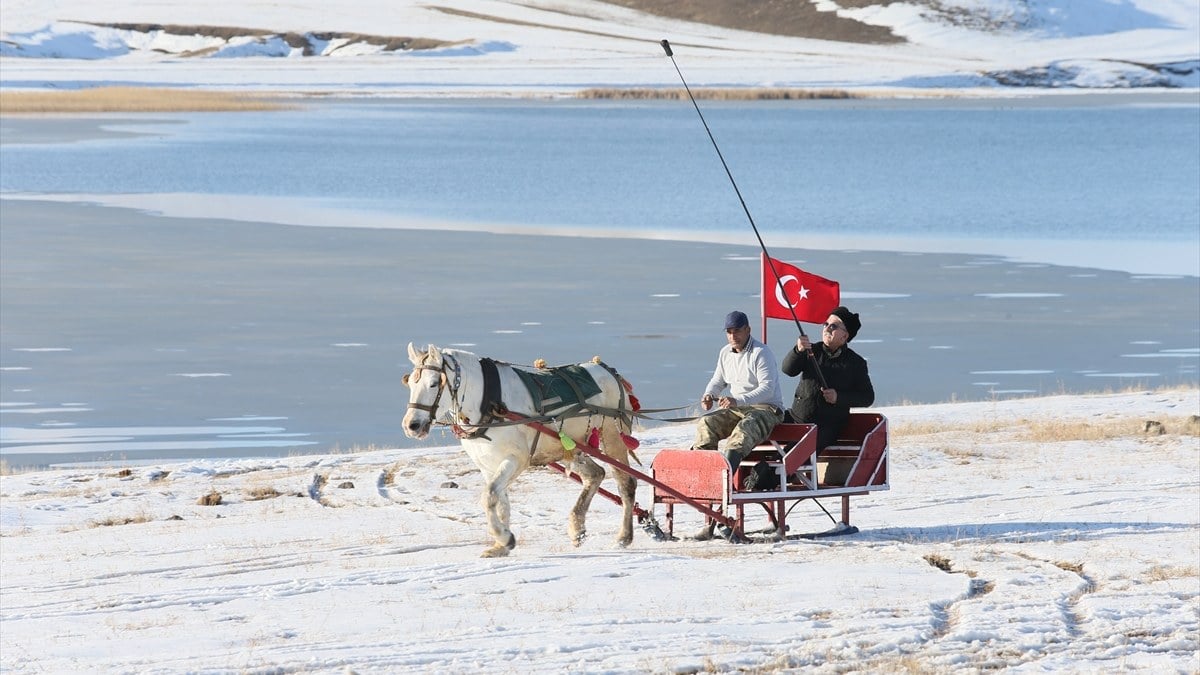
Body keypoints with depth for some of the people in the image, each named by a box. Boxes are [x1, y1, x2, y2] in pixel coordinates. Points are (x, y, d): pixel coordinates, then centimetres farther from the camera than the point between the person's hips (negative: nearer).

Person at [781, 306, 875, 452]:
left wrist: (839, 397, -12)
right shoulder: (812, 351, 10)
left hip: (829, 424, -4)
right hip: (797, 417, 4)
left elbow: (868, 397, 4)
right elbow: (788, 369, -5)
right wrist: (798, 351, -26)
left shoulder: (855, 363, 3)